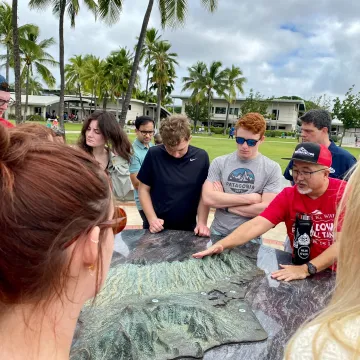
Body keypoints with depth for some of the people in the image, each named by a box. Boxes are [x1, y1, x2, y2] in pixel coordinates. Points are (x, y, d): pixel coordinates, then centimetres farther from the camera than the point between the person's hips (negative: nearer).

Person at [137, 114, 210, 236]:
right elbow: (144, 189, -3)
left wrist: (202, 223, -12)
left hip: (188, 229, 1)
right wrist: (152, 219, -11)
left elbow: (204, 193, -2)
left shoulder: (201, 157, -8)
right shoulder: (154, 155, -11)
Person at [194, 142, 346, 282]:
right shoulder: (288, 195, -3)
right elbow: (257, 224, -13)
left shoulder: (343, 193, -12)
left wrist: (307, 269, -28)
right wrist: (222, 244, -26)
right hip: (301, 268, 2)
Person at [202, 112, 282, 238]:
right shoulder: (219, 163, -3)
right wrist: (249, 199, -15)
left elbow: (267, 209, -16)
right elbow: (208, 198, -13)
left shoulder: (272, 168, -8)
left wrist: (223, 203, -13)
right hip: (218, 233, 2)